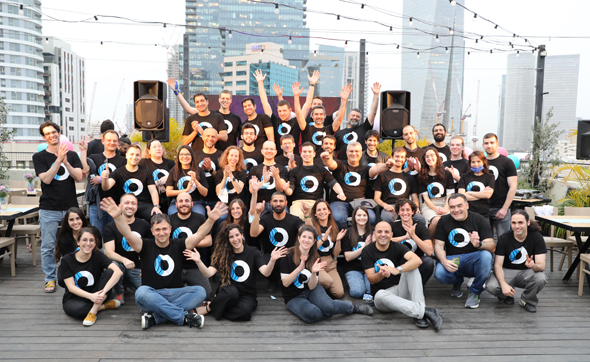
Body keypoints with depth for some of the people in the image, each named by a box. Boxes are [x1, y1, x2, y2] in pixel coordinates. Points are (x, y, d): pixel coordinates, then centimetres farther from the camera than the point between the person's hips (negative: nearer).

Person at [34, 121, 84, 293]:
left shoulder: (71, 155, 10)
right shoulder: (39, 157, 4)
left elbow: (79, 177, -2)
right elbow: (46, 179, -10)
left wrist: (66, 162, -15)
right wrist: (58, 160, -17)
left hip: (70, 207, 2)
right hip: (49, 209, -1)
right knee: (48, 246, 2)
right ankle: (50, 279, 15)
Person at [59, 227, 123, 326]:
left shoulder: (98, 256, -7)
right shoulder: (67, 260, -7)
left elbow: (118, 272, -23)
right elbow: (71, 287, -12)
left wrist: (103, 291, -37)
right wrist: (91, 296, -29)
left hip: (95, 295, 1)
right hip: (75, 298, -1)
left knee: (109, 272, -23)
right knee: (77, 309, -38)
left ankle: (93, 311, -25)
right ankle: (105, 306, -9)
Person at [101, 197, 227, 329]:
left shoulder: (178, 245, 7)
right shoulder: (146, 246, 6)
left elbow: (199, 235, -8)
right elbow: (128, 234, -11)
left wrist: (211, 220, -26)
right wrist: (118, 217, -30)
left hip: (176, 294, 1)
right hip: (152, 296, -1)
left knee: (200, 291, -25)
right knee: (141, 293, -34)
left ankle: (155, 317, -29)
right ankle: (185, 316, -29)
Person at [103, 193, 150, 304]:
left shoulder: (144, 225, 4)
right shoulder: (110, 227, -3)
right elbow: (109, 252, -12)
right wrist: (123, 260, -32)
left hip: (138, 268, 3)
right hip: (119, 264, -2)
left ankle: (127, 284, 20)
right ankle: (119, 293, -5)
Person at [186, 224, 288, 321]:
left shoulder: (253, 252, 1)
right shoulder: (222, 254, 3)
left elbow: (265, 273, -13)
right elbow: (209, 273, -10)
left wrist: (272, 260, -34)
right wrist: (198, 261, -29)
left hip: (247, 295, 1)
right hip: (227, 294, -1)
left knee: (244, 312, -34)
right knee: (231, 291, -38)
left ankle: (210, 309, -11)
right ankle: (208, 307, -11)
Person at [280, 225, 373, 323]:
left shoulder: (315, 259, 0)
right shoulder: (288, 256, -10)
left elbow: (312, 287, -6)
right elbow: (285, 283, -15)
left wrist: (313, 272, -25)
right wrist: (299, 269, -28)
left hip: (311, 291, 3)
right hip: (294, 297, -3)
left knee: (327, 306, -29)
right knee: (310, 314, -35)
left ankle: (352, 307, -2)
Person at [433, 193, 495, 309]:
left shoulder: (479, 220, -4)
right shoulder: (444, 221, 2)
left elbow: (492, 247, -11)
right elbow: (438, 246, -1)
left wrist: (479, 244, -35)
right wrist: (445, 262, -23)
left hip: (473, 260, -1)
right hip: (452, 260, 1)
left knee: (486, 255, -34)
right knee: (439, 273, -31)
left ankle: (475, 293, -11)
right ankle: (457, 282, 10)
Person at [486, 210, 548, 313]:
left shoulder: (536, 237, -11)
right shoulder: (504, 238, -12)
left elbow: (542, 266, -16)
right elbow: (497, 265, -14)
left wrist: (533, 265, -42)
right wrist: (503, 284, -33)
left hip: (526, 272, 1)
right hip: (507, 271, -1)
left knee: (541, 278, -34)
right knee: (491, 287, -31)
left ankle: (527, 301, -1)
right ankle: (507, 295, 8)